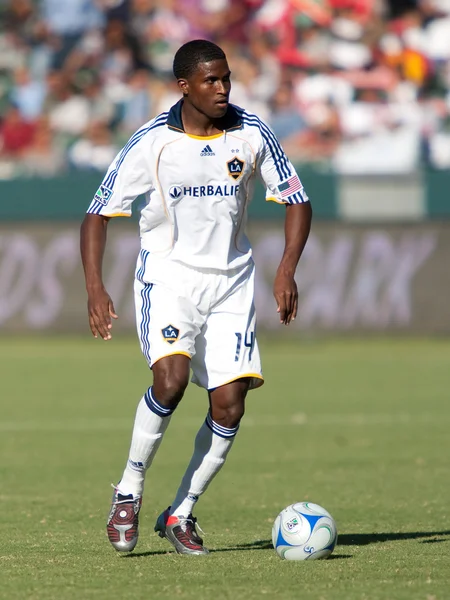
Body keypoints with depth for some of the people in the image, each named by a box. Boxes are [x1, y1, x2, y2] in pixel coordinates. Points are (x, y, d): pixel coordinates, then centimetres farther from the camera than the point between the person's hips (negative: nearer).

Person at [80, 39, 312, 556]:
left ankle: (180, 514, 10)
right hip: (168, 275, -3)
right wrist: (95, 289, -18)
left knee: (230, 405, -7)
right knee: (171, 378, -27)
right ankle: (128, 493, -8)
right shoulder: (151, 143, -11)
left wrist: (287, 270, -10)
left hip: (230, 281, 3)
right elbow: (98, 214, -6)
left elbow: (296, 201, 6)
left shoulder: (251, 135, -4)